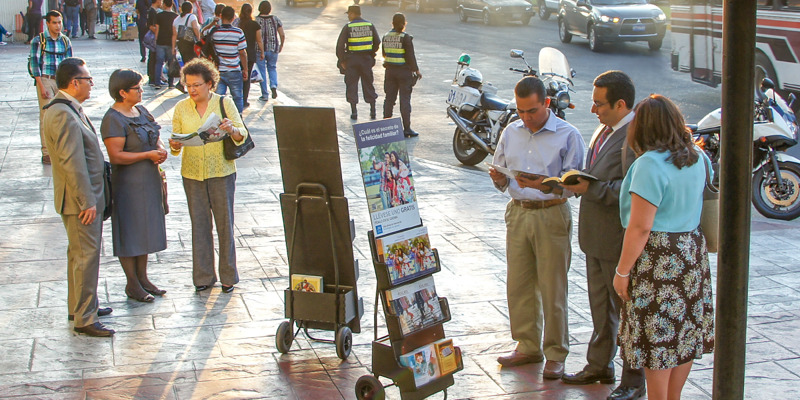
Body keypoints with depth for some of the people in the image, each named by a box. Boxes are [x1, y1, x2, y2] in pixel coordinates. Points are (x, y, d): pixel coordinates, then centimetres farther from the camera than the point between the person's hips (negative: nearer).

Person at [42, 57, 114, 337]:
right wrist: (87, 202, -23)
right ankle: (84, 319, 3)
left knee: (79, 254, 20)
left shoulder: (69, 109, 10)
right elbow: (72, 163, -26)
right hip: (80, 199, -11)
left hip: (86, 196, 11)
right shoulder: (63, 115, -24)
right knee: (86, 256, -4)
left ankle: (79, 306, 33)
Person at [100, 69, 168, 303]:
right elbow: (116, 156, -22)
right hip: (128, 183, -8)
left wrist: (161, 150, -5)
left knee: (145, 230, 15)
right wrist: (148, 155, -21)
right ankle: (132, 285, 12)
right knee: (129, 233, 2)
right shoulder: (113, 120, -18)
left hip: (149, 179, 8)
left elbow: (156, 138, 18)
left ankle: (142, 278, 26)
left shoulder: (141, 111, 8)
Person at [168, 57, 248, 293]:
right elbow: (176, 140, 8)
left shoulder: (224, 103, -2)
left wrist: (232, 130, -29)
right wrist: (174, 146, -15)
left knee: (225, 223, 3)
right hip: (192, 174, 2)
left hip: (221, 172, -2)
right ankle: (203, 276, 16)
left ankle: (228, 276, 14)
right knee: (199, 225, 7)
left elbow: (242, 135, -7)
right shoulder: (181, 108, 6)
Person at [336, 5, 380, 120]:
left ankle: (354, 112, 1)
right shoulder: (370, 25, 2)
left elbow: (340, 45, -12)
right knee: (368, 84, 12)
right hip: (366, 59, 3)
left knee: (352, 85, 5)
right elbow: (377, 42, 4)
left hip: (352, 60, -3)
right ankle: (373, 110, 13)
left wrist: (342, 60, -4)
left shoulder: (348, 27, -9)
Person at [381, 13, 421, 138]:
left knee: (389, 99, 12)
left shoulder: (386, 36, 3)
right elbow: (410, 56, -14)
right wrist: (416, 70, -4)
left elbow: (384, 54, 11)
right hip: (404, 71, -5)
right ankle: (407, 128, 0)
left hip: (390, 70, 5)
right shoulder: (405, 37, -15)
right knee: (405, 100, -2)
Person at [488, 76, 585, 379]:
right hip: (518, 213, 5)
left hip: (552, 215, -5)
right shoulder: (510, 133, 12)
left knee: (552, 288, -1)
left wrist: (545, 185, -27)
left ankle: (555, 354, 10)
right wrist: (499, 179, -7)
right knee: (518, 284, 8)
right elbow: (502, 180, 16)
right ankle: (528, 346, 22)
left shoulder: (568, 135, -5)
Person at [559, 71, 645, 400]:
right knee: (600, 306, 21)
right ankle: (599, 366, 36)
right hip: (597, 237, 10)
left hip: (621, 240, -10)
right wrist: (580, 183, 5)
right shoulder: (604, 130, 11)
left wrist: (590, 189, -25)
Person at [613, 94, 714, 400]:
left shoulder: (650, 165, -20)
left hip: (658, 259, -8)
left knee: (657, 337, 2)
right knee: (684, 334, 15)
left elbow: (640, 227, -21)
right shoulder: (697, 158, 3)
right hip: (692, 253, 8)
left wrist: (622, 271, -14)